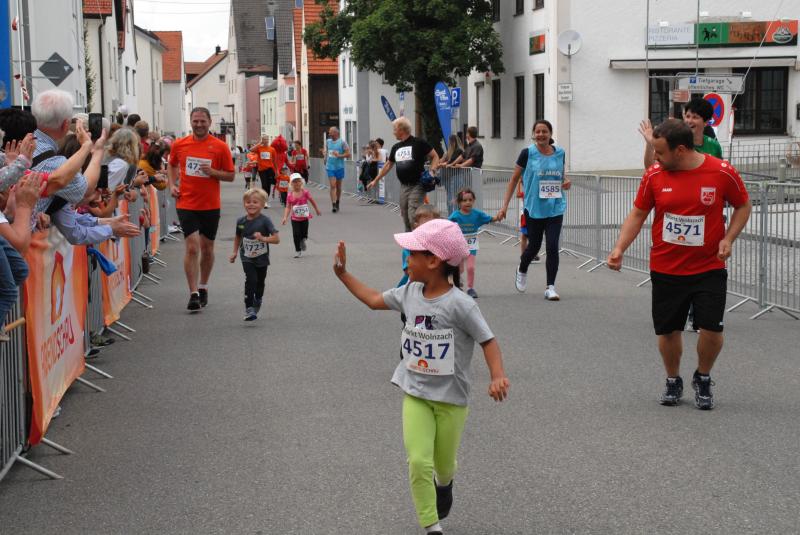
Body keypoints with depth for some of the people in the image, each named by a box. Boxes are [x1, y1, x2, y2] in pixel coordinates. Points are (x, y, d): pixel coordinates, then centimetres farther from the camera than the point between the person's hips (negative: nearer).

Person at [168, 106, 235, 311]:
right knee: (192, 247, -11)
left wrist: (213, 171, -17)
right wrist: (172, 185, 4)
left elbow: (230, 176, 0)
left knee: (207, 248, 12)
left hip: (210, 205, 1)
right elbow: (172, 165, 20)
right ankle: (193, 294, -8)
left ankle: (203, 287, 31)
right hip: (186, 204, -1)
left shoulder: (220, 147, -4)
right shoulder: (179, 145, 1)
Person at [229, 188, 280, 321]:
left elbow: (277, 239, -16)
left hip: (262, 259, 0)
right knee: (251, 280, -19)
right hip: (247, 258, 0)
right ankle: (249, 308, -17)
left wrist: (263, 238, -30)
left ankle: (257, 305, 39)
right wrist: (235, 252, 10)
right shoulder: (241, 221, -2)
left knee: (260, 283, 14)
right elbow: (238, 237, 17)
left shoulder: (265, 221, -13)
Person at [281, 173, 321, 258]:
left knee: (304, 234, 4)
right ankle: (298, 251, 15)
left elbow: (312, 201, 6)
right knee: (296, 234, -3)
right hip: (295, 218, 0)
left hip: (305, 217, 0)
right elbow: (288, 207, -7)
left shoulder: (305, 192, -8)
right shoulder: (290, 195, -8)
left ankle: (303, 241, 41)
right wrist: (285, 217, -17)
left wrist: (317, 210, 16)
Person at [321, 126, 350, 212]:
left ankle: (337, 203, 29)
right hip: (330, 167, 2)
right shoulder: (328, 141, 6)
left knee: (338, 186, 11)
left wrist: (339, 155, -20)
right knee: (332, 186, -9)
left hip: (339, 167, -2)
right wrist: (325, 154, 3)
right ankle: (334, 205, -15)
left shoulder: (342, 142, -7)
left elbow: (348, 154, -8)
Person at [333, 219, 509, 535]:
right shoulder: (410, 293, -3)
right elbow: (374, 300, 13)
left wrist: (497, 376, -32)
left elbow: (488, 340, -17)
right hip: (415, 395, 3)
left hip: (451, 399, -3)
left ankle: (444, 484, 52)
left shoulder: (459, 304, -21)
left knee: (443, 465, 15)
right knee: (419, 462, -12)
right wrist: (342, 274, 12)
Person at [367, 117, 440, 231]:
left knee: (414, 217, -14)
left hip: (417, 186, -7)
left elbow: (435, 156, -3)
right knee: (405, 217, 10)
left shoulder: (419, 143, -6)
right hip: (403, 186, 7)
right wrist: (375, 180, 25)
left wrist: (432, 171, -18)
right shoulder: (396, 148, 13)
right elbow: (388, 165, 22)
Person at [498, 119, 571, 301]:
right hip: (534, 208, -2)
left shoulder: (559, 153, 4)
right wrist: (505, 205, -1)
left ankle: (550, 287, 0)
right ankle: (522, 270, 42)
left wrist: (566, 182, -1)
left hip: (555, 208, 2)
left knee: (552, 247, -8)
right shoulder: (527, 153, -5)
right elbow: (514, 179, 2)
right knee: (534, 246, 10)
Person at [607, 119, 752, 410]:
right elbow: (638, 214, 4)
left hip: (709, 269, -2)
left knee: (711, 328, -8)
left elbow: (743, 205, 4)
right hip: (665, 269, 2)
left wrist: (728, 238, -10)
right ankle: (673, 382, 31)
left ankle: (703, 379, 21)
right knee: (667, 330, 6)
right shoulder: (654, 175, -5)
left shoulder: (722, 172, -11)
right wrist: (619, 247, -8)